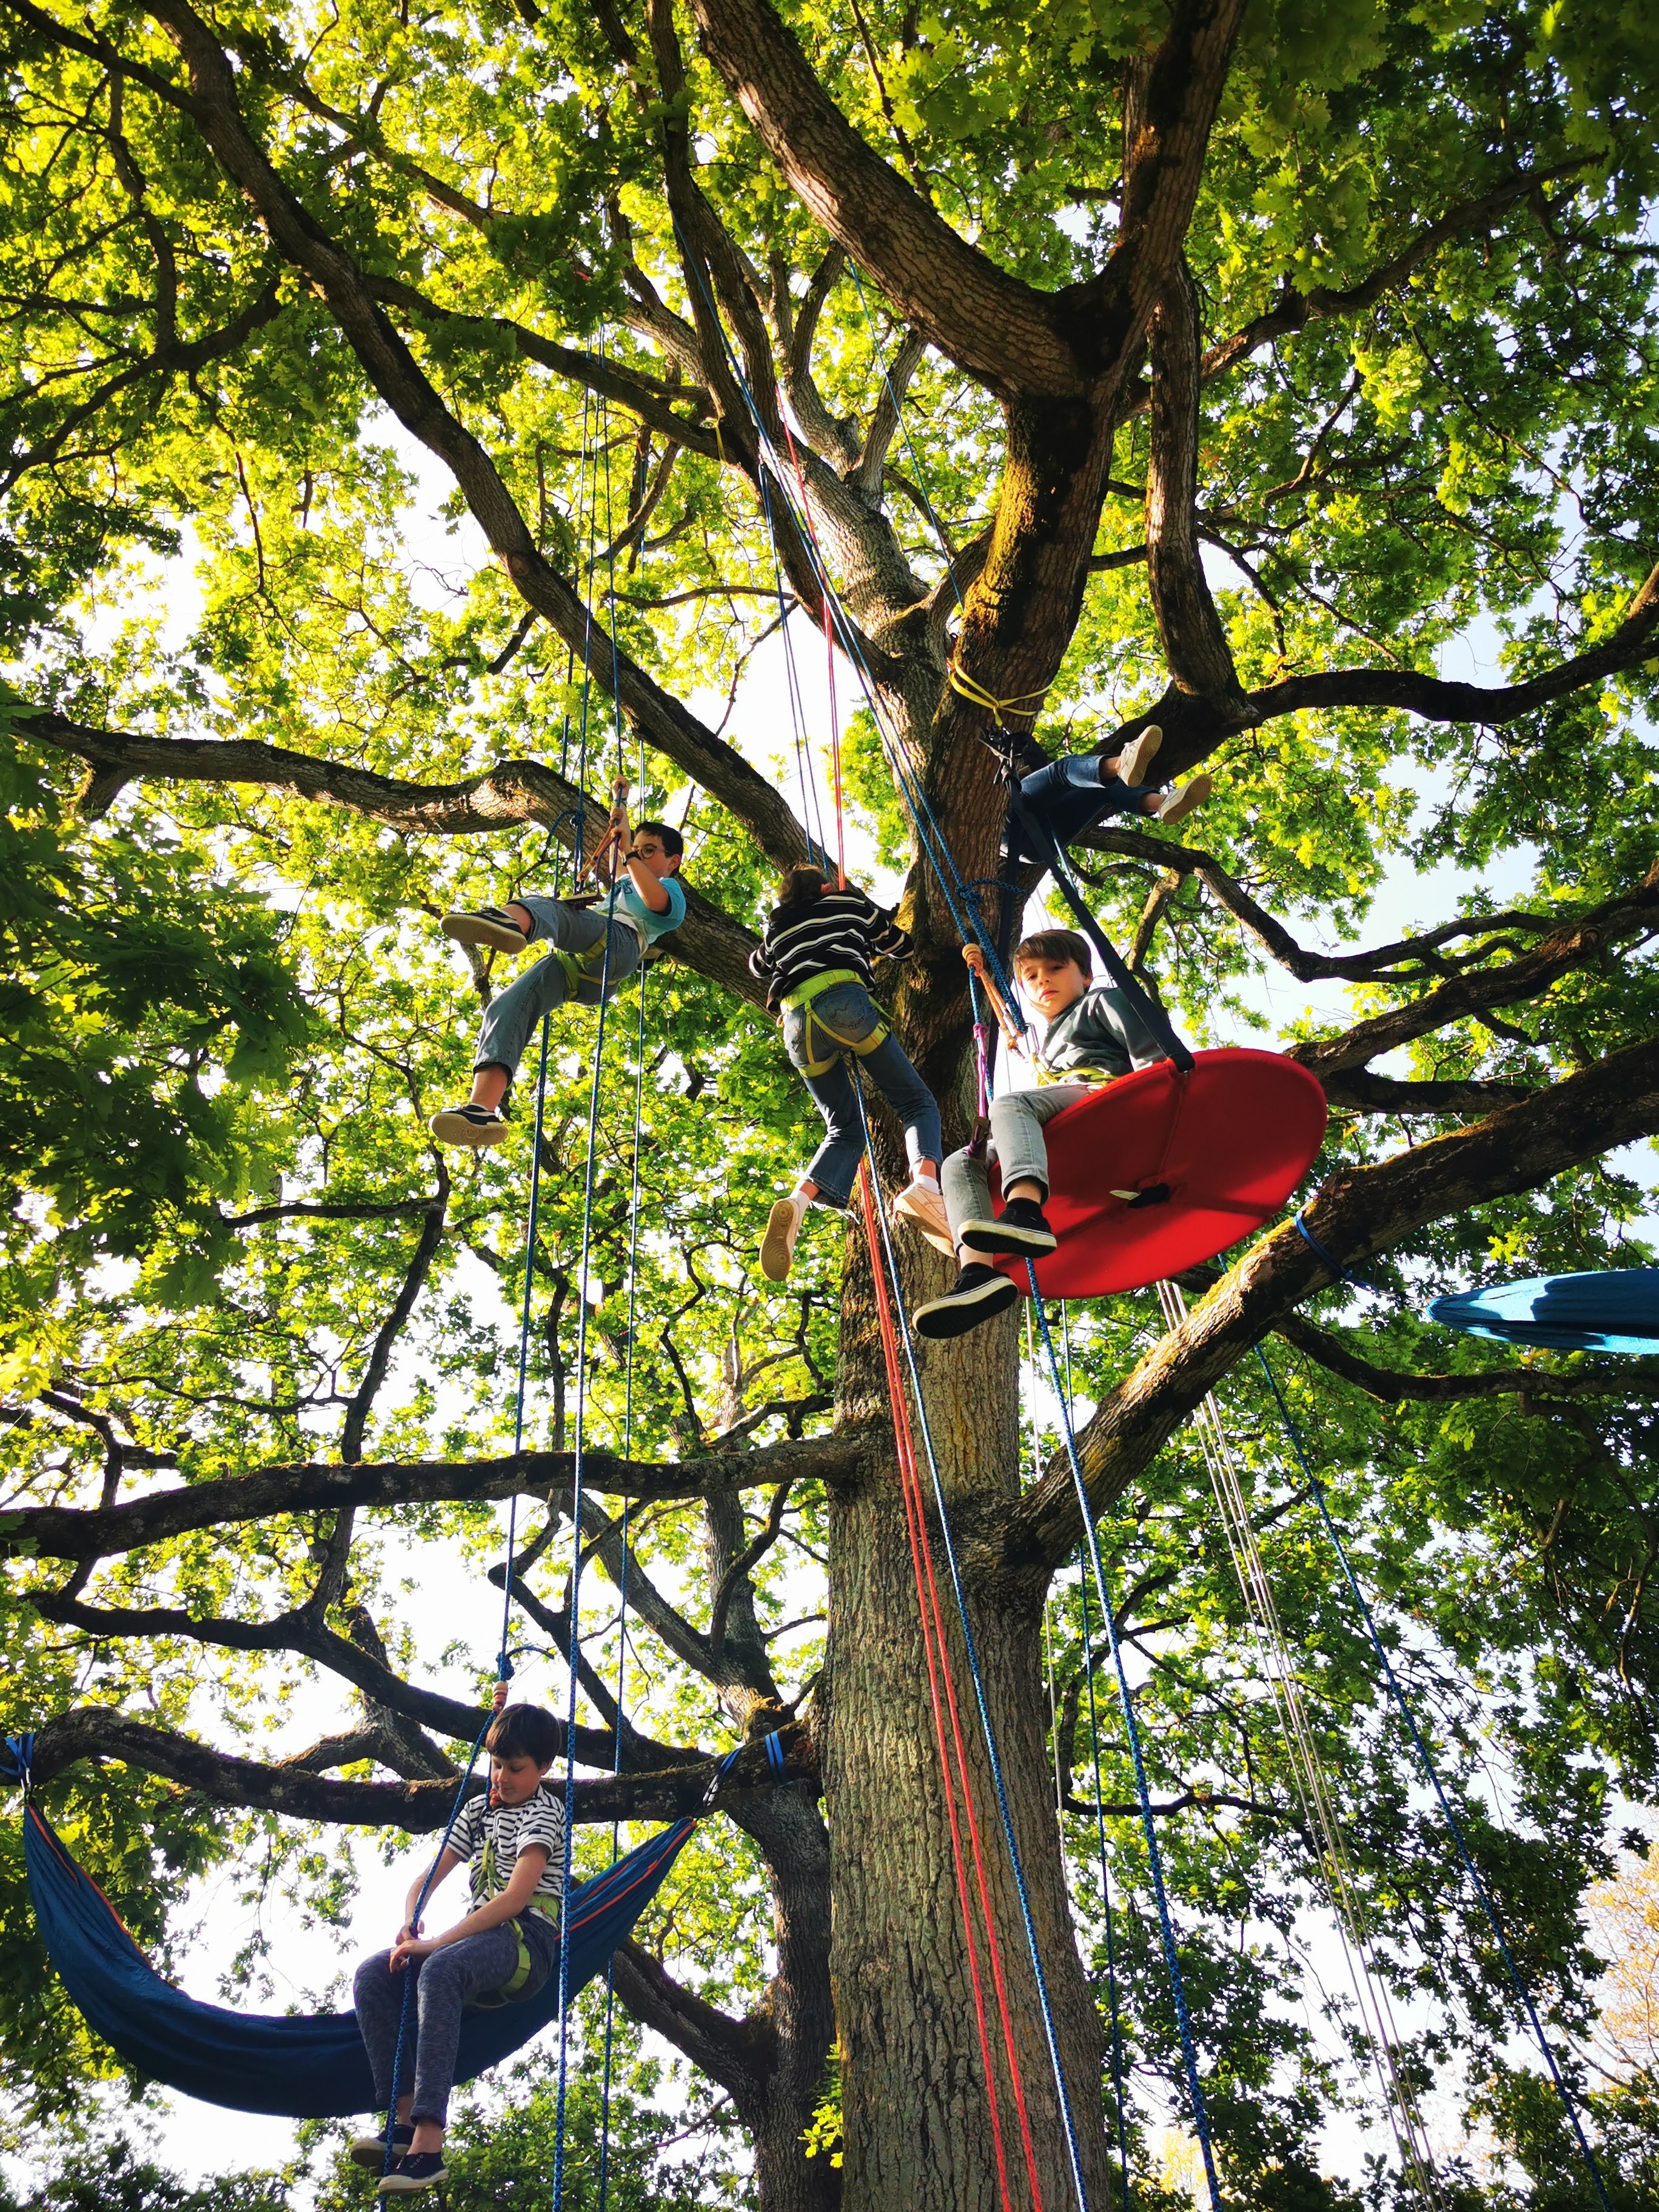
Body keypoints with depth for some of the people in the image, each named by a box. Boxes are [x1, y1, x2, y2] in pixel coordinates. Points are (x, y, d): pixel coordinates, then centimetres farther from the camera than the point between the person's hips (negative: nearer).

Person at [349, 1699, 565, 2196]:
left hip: (528, 1940, -8)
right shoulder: (478, 1810, 20)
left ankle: (429, 2143, -44)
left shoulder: (543, 1812, -4)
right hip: (482, 1940, 8)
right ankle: (405, 2119, -18)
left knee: (440, 1970, -37)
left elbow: (516, 1897, -18)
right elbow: (427, 1880, 18)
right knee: (373, 1975, -13)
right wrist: (410, 1923, -6)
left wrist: (438, 1942, -23)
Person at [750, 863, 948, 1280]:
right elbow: (901, 946, 37)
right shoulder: (850, 902, 26)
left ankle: (798, 1202, -21)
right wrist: (868, 943, 56)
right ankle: (925, 1183, -33)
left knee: (845, 1130, 9)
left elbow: (758, 966, 51)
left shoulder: (775, 929, 31)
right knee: (916, 1102, 0)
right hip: (843, 999, -3)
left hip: (796, 1023, 3)